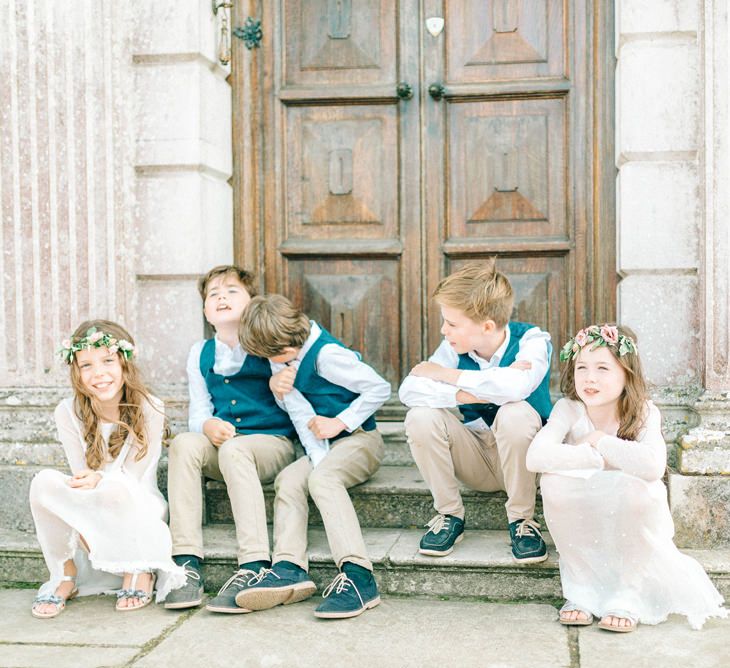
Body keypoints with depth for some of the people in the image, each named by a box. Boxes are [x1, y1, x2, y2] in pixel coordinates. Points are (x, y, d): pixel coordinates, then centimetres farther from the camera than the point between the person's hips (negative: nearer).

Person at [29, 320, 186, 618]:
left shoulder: (149, 409, -12)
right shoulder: (68, 412, -5)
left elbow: (132, 475, -13)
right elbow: (82, 477, -6)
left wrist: (100, 479, -34)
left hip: (138, 507, -2)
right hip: (85, 510, 3)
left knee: (116, 489, -38)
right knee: (44, 482, -28)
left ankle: (139, 570, -12)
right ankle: (65, 574, -11)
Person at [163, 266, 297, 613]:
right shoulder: (200, 353, 17)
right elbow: (198, 411, 12)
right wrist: (208, 425, -12)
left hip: (272, 442, -4)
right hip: (219, 445, 4)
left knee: (233, 449, -36)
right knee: (183, 443, -27)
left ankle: (254, 566, -42)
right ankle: (187, 563, -31)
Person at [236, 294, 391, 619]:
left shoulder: (326, 354, -18)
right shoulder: (283, 356, 5)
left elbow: (380, 388, -17)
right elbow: (301, 414, 0)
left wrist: (339, 422, -14)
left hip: (359, 438, -8)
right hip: (321, 446, 8)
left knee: (321, 477, -34)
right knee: (288, 480, -19)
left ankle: (358, 576, -44)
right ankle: (289, 569, -35)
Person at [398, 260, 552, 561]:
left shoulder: (531, 340, -18)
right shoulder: (455, 346, -9)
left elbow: (517, 386, -40)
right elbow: (408, 390, -22)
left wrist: (443, 374, -28)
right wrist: (466, 394, -34)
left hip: (524, 459, -3)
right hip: (477, 459, 3)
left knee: (515, 412, -35)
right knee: (421, 417, -22)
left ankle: (521, 520, -15)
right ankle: (450, 514, -5)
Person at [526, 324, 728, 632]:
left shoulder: (644, 413, -18)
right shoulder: (568, 410, -15)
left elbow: (653, 466, -40)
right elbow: (535, 456, -34)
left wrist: (600, 440, -28)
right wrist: (598, 459, -32)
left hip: (631, 525, -1)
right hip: (582, 525, 2)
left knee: (638, 488, -34)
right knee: (555, 482, -29)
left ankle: (628, 593, -12)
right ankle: (580, 588, -10)